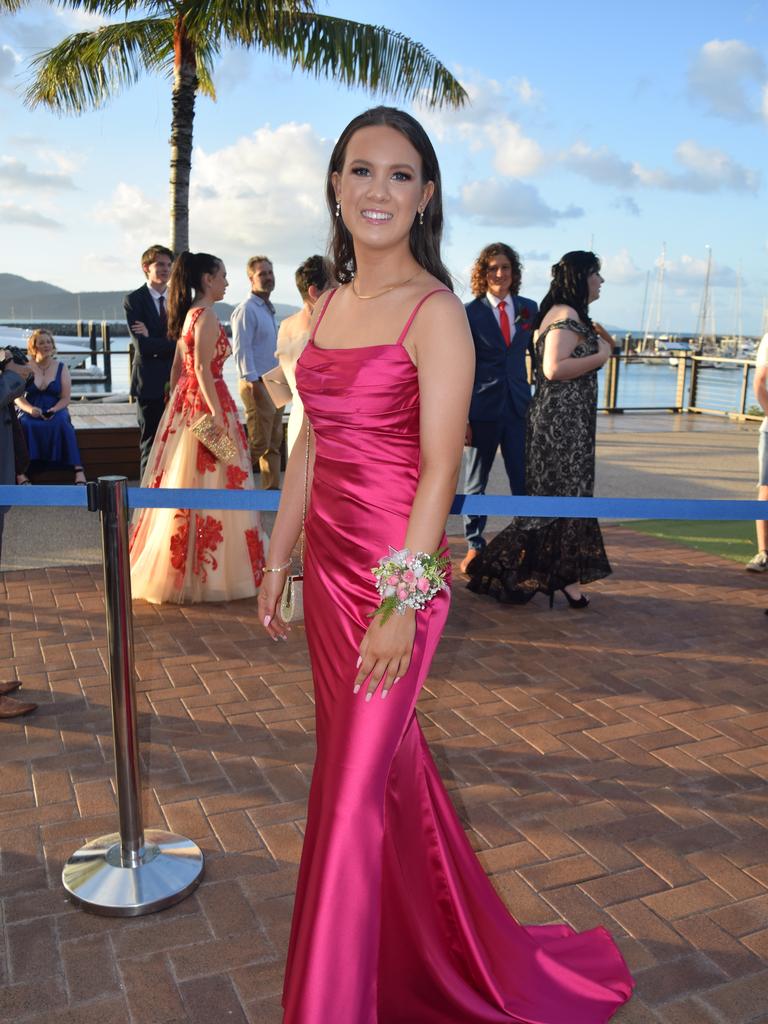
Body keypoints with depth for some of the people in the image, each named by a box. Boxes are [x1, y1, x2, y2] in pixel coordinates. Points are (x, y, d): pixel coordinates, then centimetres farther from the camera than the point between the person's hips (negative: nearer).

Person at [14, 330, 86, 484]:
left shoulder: (61, 367, 7)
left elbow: (66, 398, 1)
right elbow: (18, 397, 0)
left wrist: (54, 410, -19)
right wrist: (30, 409, -21)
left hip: (55, 411, 0)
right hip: (29, 411, 0)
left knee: (62, 424, -33)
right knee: (24, 425, -33)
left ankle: (78, 469, -38)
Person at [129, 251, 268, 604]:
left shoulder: (187, 314, 15)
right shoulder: (206, 315, -13)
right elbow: (203, 369, -21)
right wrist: (217, 414, -24)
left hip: (184, 401, 10)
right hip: (205, 402, -10)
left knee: (181, 485, 13)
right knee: (207, 484, -5)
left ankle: (172, 568, 22)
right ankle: (203, 573, 1)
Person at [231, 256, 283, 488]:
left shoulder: (268, 309, 18)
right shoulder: (246, 309, -10)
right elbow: (241, 348, -17)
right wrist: (253, 382, -23)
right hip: (258, 385, -9)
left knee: (274, 443, 10)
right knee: (258, 443, -8)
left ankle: (272, 487, 16)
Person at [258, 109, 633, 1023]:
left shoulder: (435, 313, -11)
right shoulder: (329, 304, 10)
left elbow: (439, 467, -16)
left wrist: (403, 601, -19)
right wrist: (279, 558, 14)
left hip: (394, 569, -7)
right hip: (327, 563, 7)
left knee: (355, 785, 3)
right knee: (378, 757, 20)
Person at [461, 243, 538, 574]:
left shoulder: (528, 308, 7)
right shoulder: (470, 313, -3)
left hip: (519, 408, 3)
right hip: (482, 409, -2)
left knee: (525, 482, 1)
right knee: (475, 483, 9)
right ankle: (474, 546, 23)